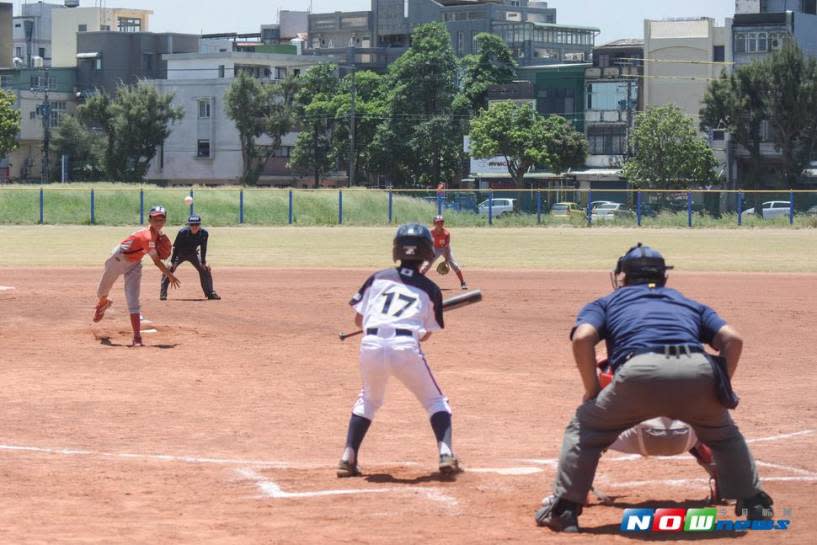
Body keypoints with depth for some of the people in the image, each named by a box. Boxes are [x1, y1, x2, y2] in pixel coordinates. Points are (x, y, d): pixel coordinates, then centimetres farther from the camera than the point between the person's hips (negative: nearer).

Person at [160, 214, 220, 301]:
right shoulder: (182, 232, -30)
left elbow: (203, 248, -7)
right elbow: (176, 247, -22)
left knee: (205, 269, -1)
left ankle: (210, 293, 13)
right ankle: (163, 294, -13)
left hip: (193, 254, 3)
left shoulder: (204, 233, -21)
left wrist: (203, 262, -5)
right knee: (169, 269, -20)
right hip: (180, 254, -3)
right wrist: (172, 261, -22)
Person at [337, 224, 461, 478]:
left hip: (371, 344, 2)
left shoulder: (378, 278, 16)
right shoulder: (430, 289, 14)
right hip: (406, 346, -2)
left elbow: (359, 319, 16)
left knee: (368, 400, 27)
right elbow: (426, 333, 17)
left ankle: (348, 457, 15)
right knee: (435, 401, 17)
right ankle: (446, 454, -2)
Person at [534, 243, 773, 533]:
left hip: (639, 371, -3)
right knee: (723, 432, 34)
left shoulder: (606, 303, 30)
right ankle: (755, 505, 30)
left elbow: (582, 337, 8)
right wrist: (719, 389, 27)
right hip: (698, 372, 3)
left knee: (584, 428, 22)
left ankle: (563, 509, 14)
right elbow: (732, 338, 19)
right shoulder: (690, 304, 36)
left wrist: (592, 390, 17)